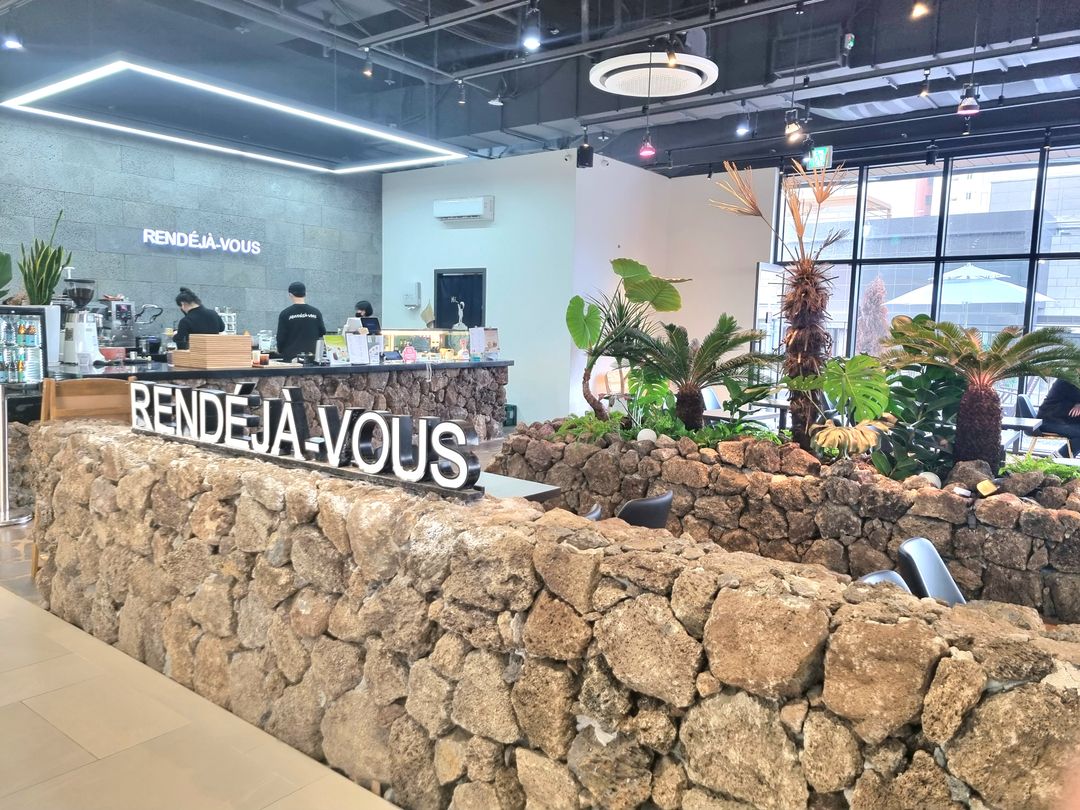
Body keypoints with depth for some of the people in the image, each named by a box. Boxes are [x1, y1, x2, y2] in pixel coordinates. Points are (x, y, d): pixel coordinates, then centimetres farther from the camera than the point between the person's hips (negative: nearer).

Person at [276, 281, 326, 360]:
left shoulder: (285, 313, -4)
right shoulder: (316, 312, 2)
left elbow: (281, 337, -2)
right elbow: (322, 334, 7)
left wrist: (280, 351, 16)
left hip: (291, 357, -2)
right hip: (312, 356, 2)